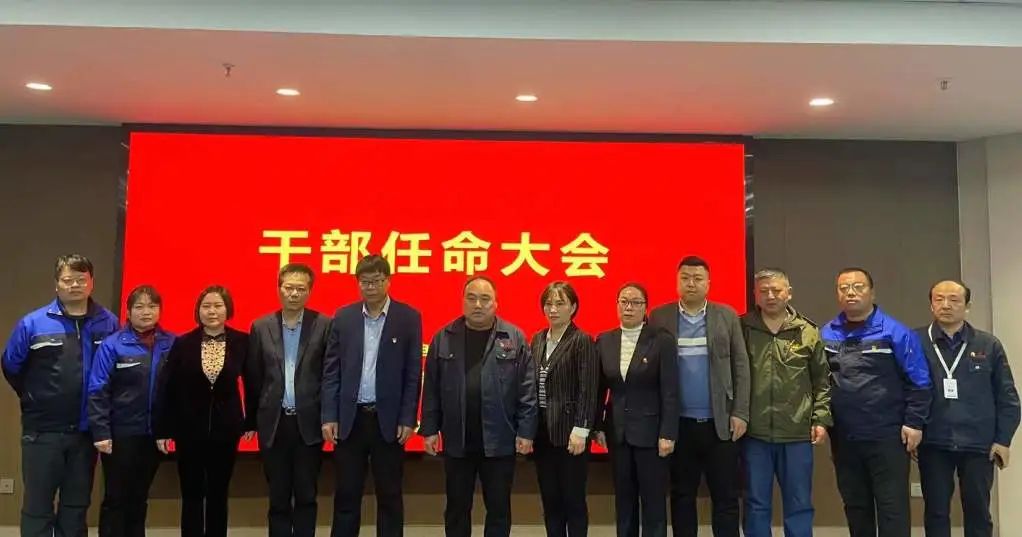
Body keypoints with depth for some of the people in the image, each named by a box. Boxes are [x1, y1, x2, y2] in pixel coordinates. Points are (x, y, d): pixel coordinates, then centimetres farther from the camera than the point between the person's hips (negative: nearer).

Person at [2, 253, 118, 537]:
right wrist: (34, 400, 10)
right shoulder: (33, 323, -7)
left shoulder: (108, 323, -4)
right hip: (42, 431, -1)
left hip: (86, 430, 2)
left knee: (77, 505, 14)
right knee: (37, 505, 6)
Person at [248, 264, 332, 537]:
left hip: (309, 423, -2)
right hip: (274, 423, 2)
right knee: (278, 498, 10)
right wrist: (253, 418, 7)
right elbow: (253, 377, 7)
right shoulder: (261, 327, 5)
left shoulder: (324, 325, -2)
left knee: (306, 497, 6)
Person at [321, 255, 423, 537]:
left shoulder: (408, 317, -2)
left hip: (388, 419, -1)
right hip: (349, 417, 2)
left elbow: (413, 373, -2)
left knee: (389, 495, 8)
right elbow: (331, 370, 4)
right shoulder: (343, 316, 4)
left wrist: (408, 419, -7)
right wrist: (329, 416, -2)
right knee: (346, 494, 8)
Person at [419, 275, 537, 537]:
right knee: (457, 507, 12)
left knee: (499, 508, 10)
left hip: (499, 441, -1)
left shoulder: (514, 338, -1)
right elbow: (431, 388, 4)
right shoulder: (444, 338, 3)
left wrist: (526, 432, -7)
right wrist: (430, 429, 1)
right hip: (456, 441, 1)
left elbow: (527, 389, -3)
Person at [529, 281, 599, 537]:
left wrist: (580, 431, -17)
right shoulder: (538, 339, 10)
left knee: (573, 499, 4)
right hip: (542, 430, 6)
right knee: (549, 499, 12)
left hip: (569, 431, -6)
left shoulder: (582, 341, -9)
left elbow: (588, 391, -13)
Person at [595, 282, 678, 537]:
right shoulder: (605, 341, 5)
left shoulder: (662, 340, -8)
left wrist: (667, 433, -13)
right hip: (617, 431, 4)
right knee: (623, 500, 12)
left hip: (650, 431, -4)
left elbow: (670, 392, -9)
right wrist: (598, 426, 2)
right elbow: (599, 388, 7)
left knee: (653, 501, 3)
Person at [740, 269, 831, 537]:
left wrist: (821, 419, 1)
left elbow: (822, 381, 8)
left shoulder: (808, 332, 2)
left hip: (797, 433, 1)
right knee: (756, 504, 9)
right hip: (754, 433, -1)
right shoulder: (742, 329, -1)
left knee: (799, 504, 11)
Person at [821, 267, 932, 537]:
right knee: (855, 505, 15)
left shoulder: (894, 332, -6)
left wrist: (914, 422, -8)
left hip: (887, 436, -4)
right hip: (843, 438, 4)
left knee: (892, 507, 1)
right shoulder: (826, 334, 5)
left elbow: (918, 382, -5)